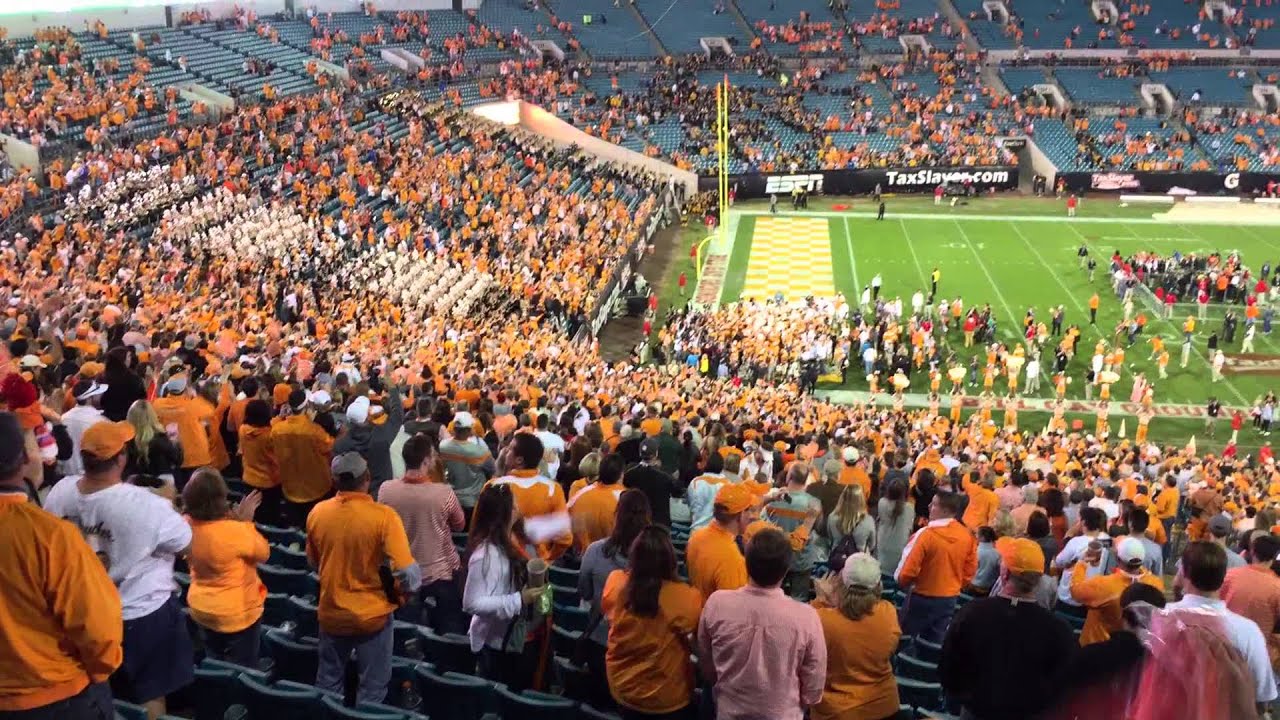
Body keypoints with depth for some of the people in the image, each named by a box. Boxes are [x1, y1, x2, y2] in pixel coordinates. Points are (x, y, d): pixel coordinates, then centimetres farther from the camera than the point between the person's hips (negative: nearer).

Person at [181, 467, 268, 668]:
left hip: (201, 608, 6)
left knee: (215, 662, 26)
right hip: (236, 613, -6)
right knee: (241, 669, 14)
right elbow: (263, 553, -15)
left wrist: (235, 520, -3)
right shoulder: (233, 531, -33)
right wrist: (246, 521, -12)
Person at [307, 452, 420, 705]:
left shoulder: (317, 512, -9)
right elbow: (408, 574, -25)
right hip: (372, 614, -4)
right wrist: (401, 589, -3)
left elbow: (314, 562, 9)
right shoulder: (384, 516, -23)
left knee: (328, 682, 23)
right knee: (372, 688, 14)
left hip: (331, 612, 4)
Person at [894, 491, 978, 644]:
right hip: (949, 599, 5)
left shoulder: (926, 534, -22)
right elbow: (970, 571, 4)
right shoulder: (967, 536, -6)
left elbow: (907, 571, -18)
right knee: (935, 642, 15)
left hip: (922, 598, -5)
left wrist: (901, 582, 3)